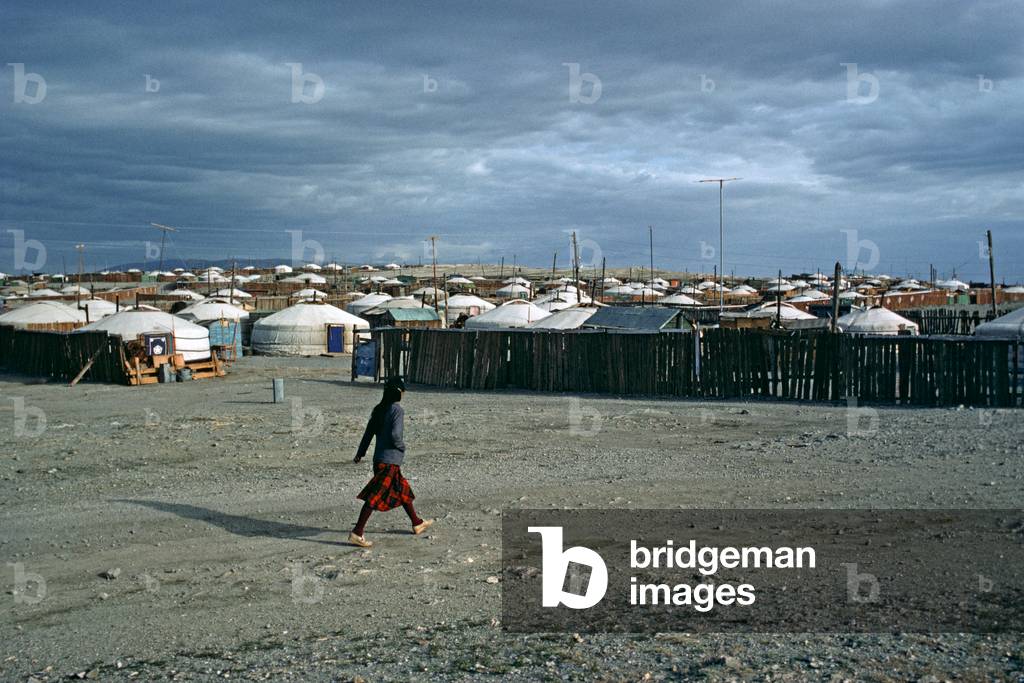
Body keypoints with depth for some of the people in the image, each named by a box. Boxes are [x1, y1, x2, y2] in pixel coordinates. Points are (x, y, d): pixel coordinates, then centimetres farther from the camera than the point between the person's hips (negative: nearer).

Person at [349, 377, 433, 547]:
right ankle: (357, 533, -10)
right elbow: (395, 434, -23)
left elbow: (368, 432, 13)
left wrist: (360, 453, 17)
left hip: (379, 459, 9)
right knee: (376, 497, -8)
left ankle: (417, 524, 34)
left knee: (403, 489, 21)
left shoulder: (379, 409, 9)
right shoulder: (397, 410, -15)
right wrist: (402, 446, -4)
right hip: (390, 461, -9)